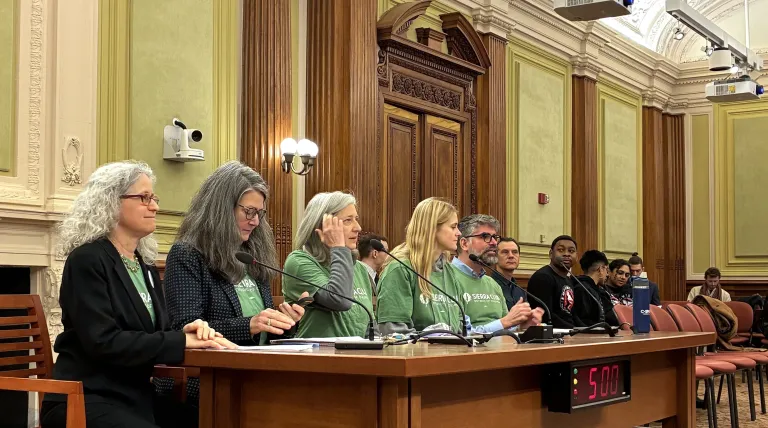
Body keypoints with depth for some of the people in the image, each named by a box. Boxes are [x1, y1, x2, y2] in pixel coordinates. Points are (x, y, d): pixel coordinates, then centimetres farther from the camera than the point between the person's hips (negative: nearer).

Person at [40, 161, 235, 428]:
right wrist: (181, 341, -20)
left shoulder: (145, 265, 16)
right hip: (85, 400, -8)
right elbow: (102, 342, -20)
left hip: (136, 396, 8)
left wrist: (185, 333, -9)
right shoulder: (87, 260, -10)